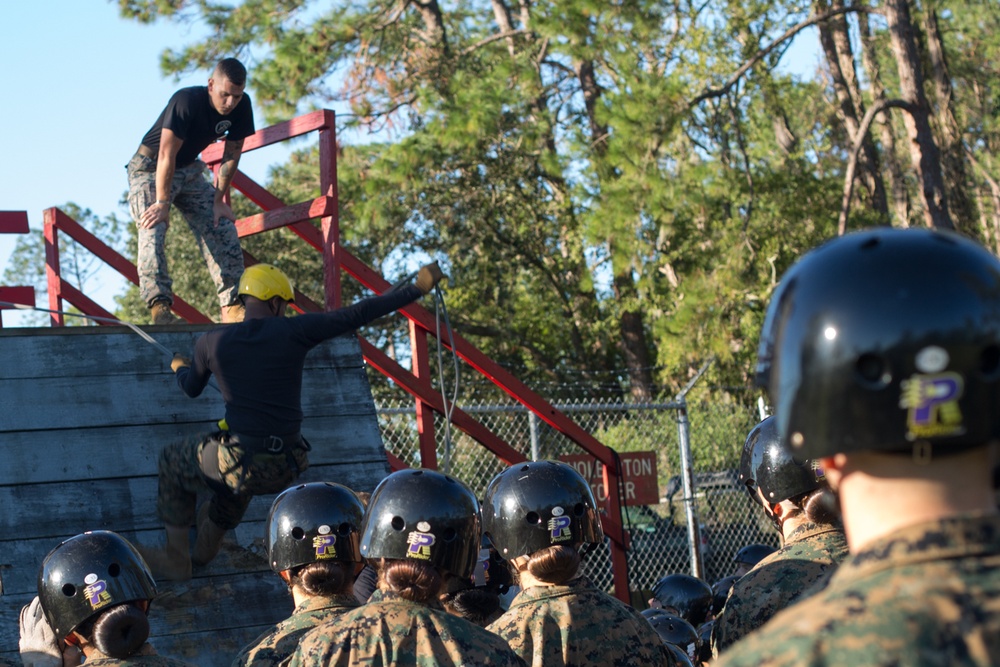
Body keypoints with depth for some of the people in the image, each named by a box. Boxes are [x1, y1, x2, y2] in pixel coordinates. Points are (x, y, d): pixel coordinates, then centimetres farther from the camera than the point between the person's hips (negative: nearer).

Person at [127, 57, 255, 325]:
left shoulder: (241, 107, -12)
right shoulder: (187, 102, -30)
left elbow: (231, 154, -4)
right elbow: (167, 155, -30)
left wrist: (218, 200, -8)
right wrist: (163, 202, -32)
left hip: (190, 171, 6)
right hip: (151, 169, -6)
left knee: (223, 229, -7)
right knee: (153, 230, -25)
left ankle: (233, 307, -9)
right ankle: (159, 307, -36)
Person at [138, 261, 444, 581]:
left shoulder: (212, 342, -2)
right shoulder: (293, 331, -7)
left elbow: (192, 388, 19)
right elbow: (359, 314, -5)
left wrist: (180, 367, 44)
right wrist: (417, 288, 3)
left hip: (241, 464, -2)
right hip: (285, 470, 2)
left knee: (173, 460, 28)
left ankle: (176, 558, 32)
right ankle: (206, 545, 57)